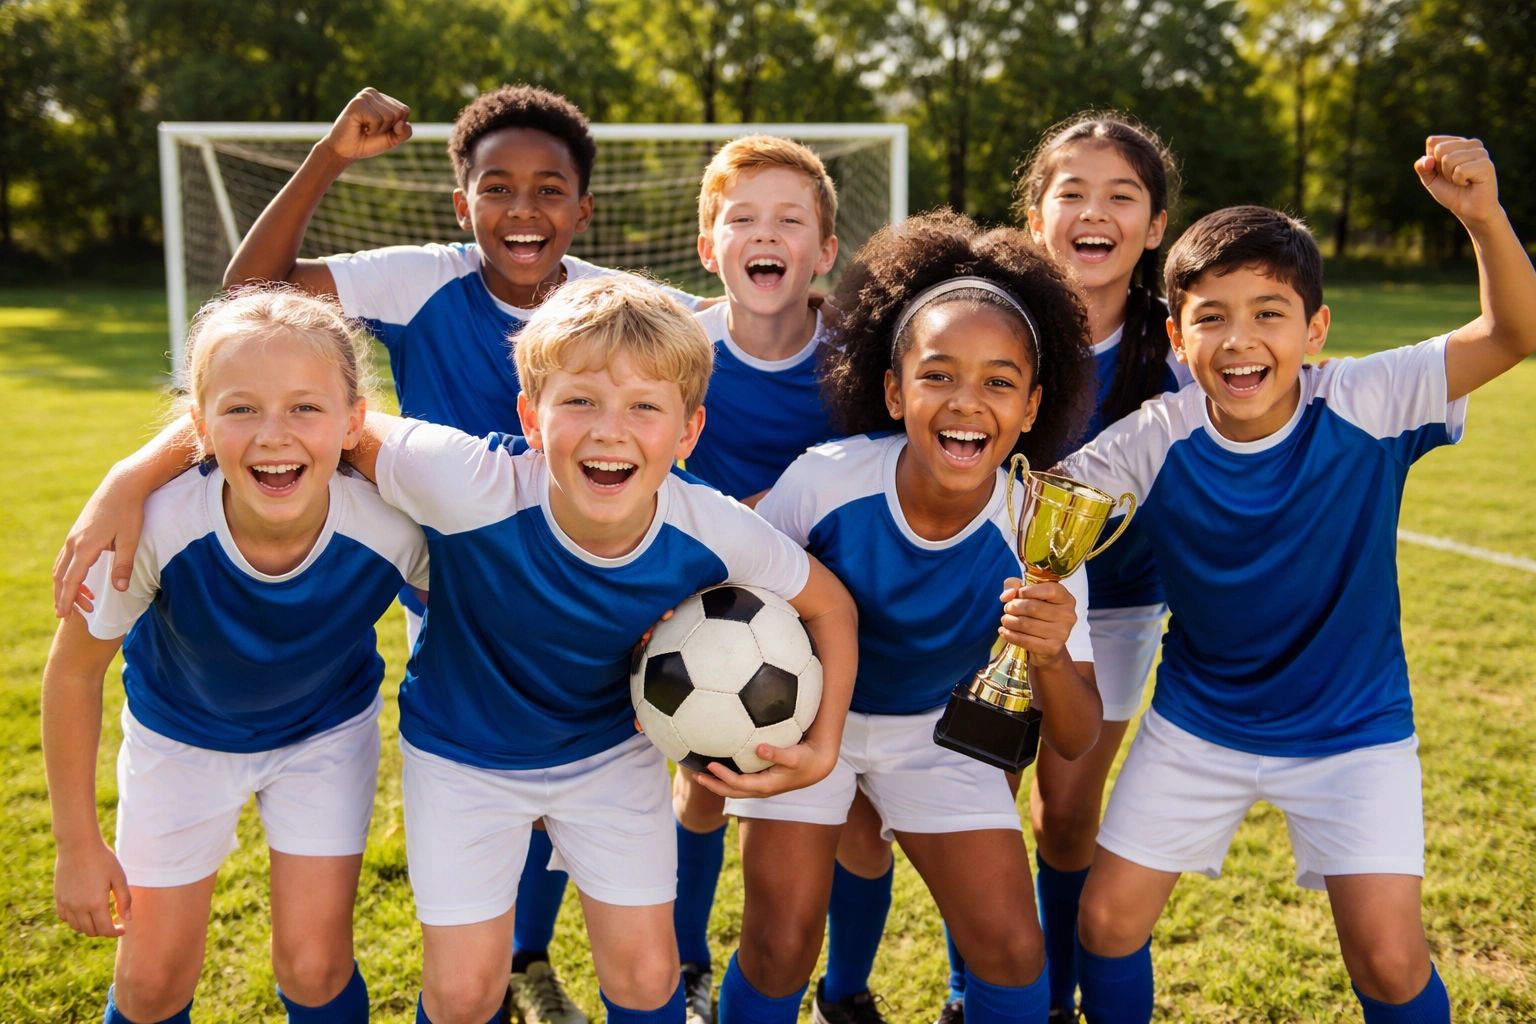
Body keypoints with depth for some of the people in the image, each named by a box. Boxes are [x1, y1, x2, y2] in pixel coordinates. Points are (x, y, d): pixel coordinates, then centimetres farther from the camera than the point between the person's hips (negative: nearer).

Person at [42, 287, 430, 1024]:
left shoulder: (390, 530, -34)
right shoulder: (155, 528, -35)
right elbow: (75, 673, -16)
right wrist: (78, 845, -8)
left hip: (327, 729, 0)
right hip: (181, 733, 0)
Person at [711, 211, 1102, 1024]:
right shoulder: (826, 479, -29)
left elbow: (1075, 744, -20)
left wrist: (1052, 660, -41)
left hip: (934, 731, 2)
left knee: (1013, 950, -2)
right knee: (780, 945, -5)